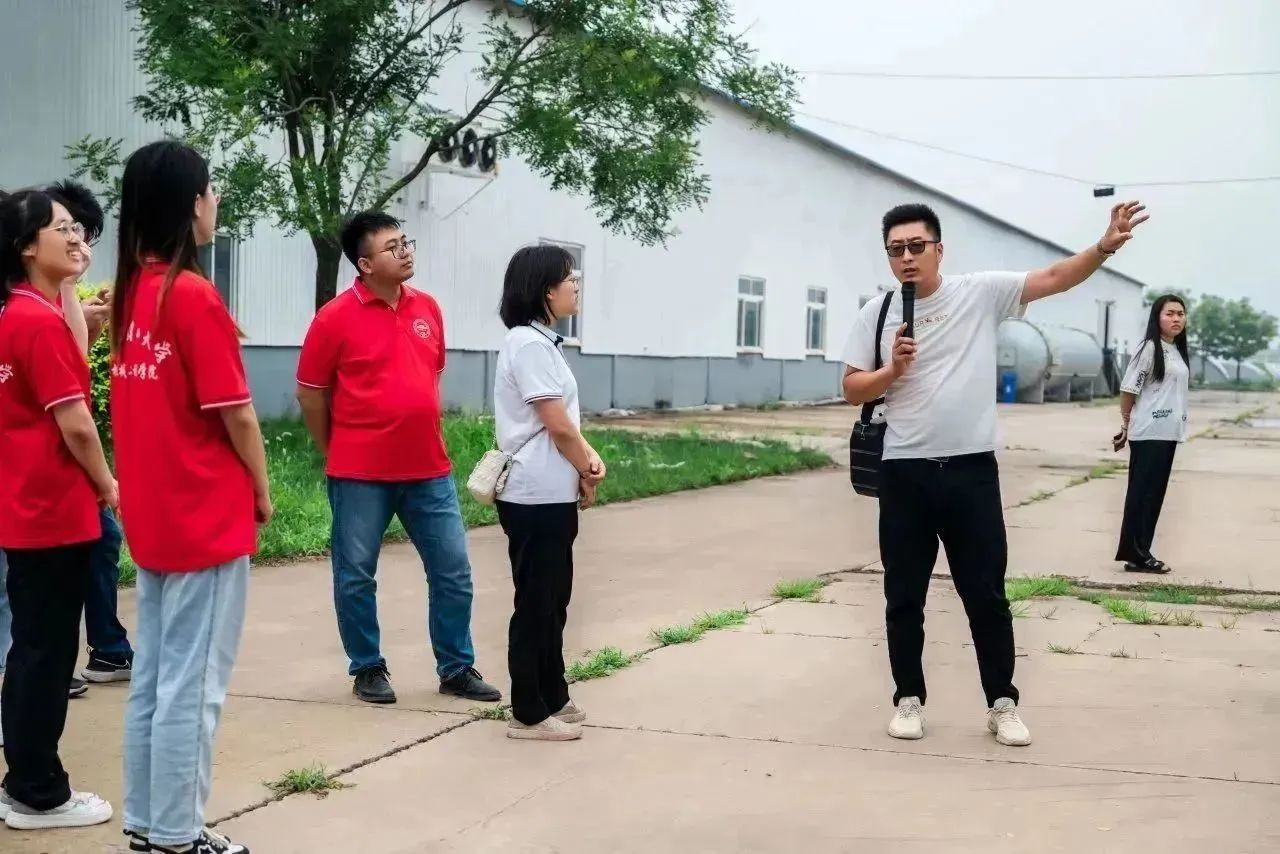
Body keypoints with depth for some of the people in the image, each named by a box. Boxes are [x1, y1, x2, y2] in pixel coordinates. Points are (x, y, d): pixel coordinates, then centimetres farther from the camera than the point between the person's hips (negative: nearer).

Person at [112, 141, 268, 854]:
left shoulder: (131, 293, 6)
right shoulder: (194, 295, -17)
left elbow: (151, 401, 11)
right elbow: (236, 414, -15)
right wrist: (262, 490, 0)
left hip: (152, 516, 8)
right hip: (208, 517, -8)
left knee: (153, 676, 15)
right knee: (192, 684, 1)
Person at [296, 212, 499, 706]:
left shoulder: (428, 308, 6)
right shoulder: (336, 317, -9)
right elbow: (310, 394, -2)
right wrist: (338, 457, 5)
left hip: (429, 470, 5)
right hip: (361, 475, -4)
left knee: (453, 572, 7)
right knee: (356, 577, 6)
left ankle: (457, 669, 20)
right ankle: (368, 669, 21)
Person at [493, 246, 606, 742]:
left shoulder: (542, 342, 14)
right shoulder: (528, 343, -16)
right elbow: (556, 425, -19)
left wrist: (589, 458, -1)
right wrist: (588, 474, -5)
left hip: (553, 494, 10)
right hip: (536, 496, -10)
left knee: (552, 600, 15)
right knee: (535, 604, -2)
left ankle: (553, 699, 25)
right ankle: (529, 714, 6)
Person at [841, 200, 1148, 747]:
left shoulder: (981, 293, 0)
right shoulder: (876, 314, 4)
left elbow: (1052, 279, -7)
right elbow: (852, 390, 6)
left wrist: (1105, 247, -21)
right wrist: (893, 369, -12)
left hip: (971, 470, -1)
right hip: (904, 474, 1)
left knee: (986, 594, 5)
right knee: (904, 596, 9)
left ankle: (1002, 704, 17)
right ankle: (908, 699, 23)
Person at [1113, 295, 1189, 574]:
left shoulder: (1178, 351, 13)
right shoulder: (1150, 348, -11)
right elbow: (1128, 388, -10)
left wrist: (1177, 425, 10)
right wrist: (1125, 425, -5)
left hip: (1168, 432, 8)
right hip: (1148, 433, -8)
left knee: (1155, 493, 9)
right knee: (1142, 492, -5)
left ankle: (1139, 552, 14)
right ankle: (1136, 554, -2)